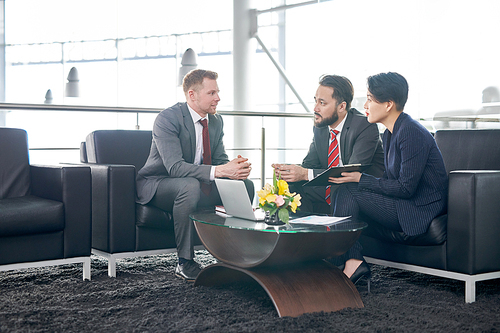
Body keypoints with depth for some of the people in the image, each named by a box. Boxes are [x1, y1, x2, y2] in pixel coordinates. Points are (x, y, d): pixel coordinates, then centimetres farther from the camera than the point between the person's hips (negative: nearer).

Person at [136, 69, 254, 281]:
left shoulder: (216, 121, 3)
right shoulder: (167, 119, -22)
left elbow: (220, 160, 2)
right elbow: (175, 167, -32)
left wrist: (236, 167, -23)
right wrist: (218, 171, -42)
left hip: (197, 185, 7)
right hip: (158, 186, -7)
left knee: (245, 185, -9)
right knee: (190, 185, -39)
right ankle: (185, 262, -27)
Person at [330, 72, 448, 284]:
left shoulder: (412, 133, -19)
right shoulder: (390, 133, 11)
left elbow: (405, 188, -21)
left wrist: (359, 179, -17)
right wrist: (355, 177, -2)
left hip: (420, 210, -10)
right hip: (406, 203, 10)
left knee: (348, 192, -15)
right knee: (347, 191, 1)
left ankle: (340, 265, -7)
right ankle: (353, 261, -7)